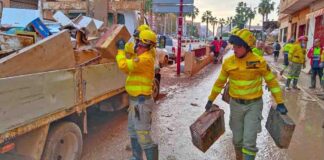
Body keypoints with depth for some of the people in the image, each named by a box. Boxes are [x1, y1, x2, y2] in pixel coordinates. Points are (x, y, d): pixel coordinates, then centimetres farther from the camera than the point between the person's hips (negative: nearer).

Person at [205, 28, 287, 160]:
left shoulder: (259, 62, -14)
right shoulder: (228, 62, -7)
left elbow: (272, 81, -3)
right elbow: (220, 82, 6)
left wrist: (280, 103, -3)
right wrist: (210, 100, 10)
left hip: (254, 105, -3)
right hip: (236, 104, 3)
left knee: (249, 141, -4)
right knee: (237, 139, 15)